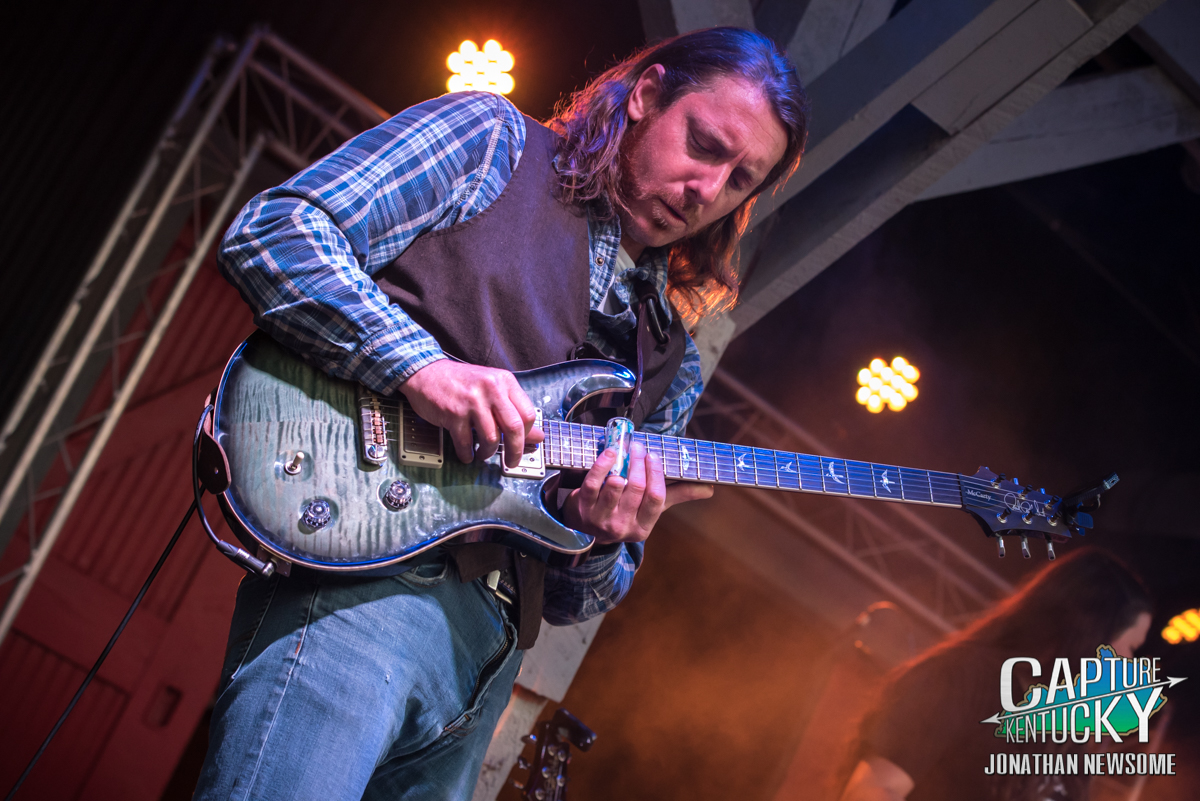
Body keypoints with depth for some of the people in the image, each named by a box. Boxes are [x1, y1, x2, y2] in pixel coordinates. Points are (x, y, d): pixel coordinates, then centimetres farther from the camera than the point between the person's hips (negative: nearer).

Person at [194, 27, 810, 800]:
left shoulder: (672, 359, 20)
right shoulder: (493, 141, 7)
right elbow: (270, 232, -5)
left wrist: (601, 541, -4)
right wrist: (420, 364, -17)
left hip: (490, 653, 6)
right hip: (367, 571, -6)